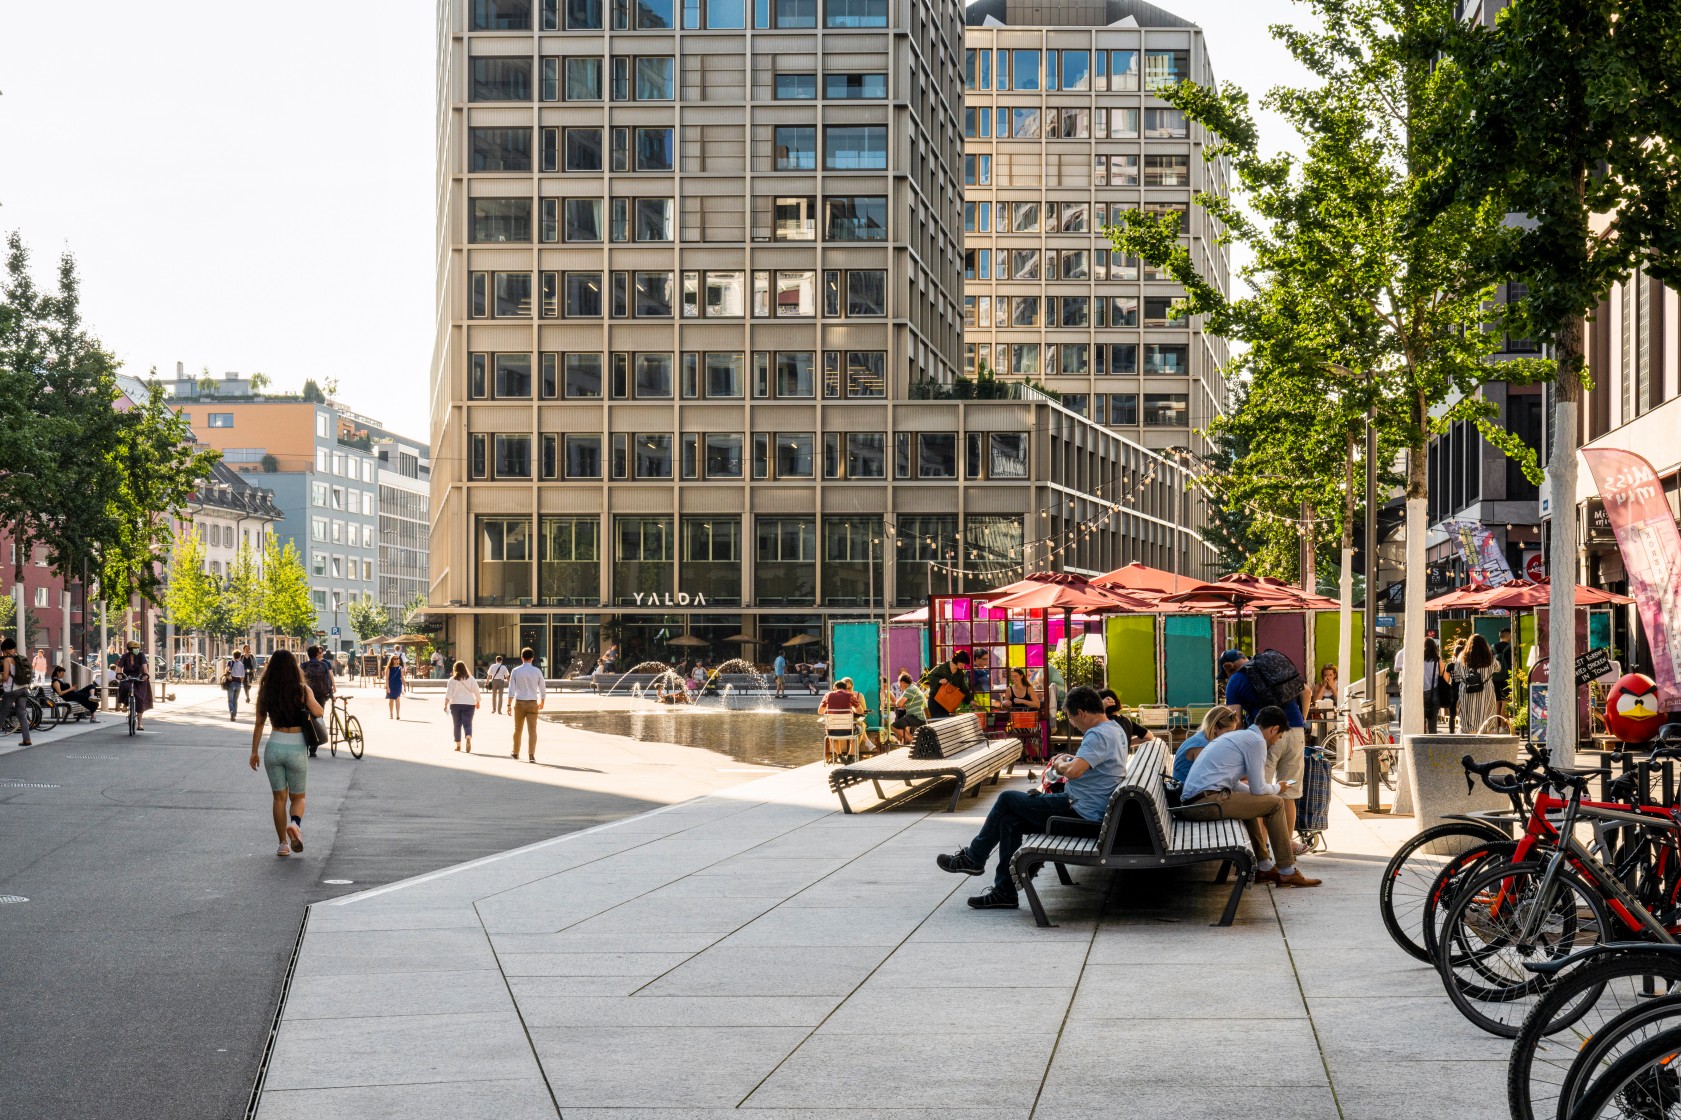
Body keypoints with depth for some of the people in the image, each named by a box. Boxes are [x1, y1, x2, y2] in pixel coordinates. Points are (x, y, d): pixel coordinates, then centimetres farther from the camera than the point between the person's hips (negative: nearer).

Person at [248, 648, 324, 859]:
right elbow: (318, 712, -16)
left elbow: (259, 723, 1)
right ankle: (295, 823, -17)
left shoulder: (265, 692, -2)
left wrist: (254, 751, 8)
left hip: (274, 747, 1)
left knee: (279, 797, 13)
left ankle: (283, 843, 10)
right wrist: (309, 697, 3)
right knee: (298, 796, 14)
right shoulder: (302, 690, -8)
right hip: (297, 748, -1)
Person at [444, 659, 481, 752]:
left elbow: (448, 693, -8)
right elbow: (476, 691, 6)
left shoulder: (452, 680, -2)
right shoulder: (471, 679, 2)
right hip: (469, 704, 0)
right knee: (467, 724, -2)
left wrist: (446, 704, -9)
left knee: (457, 725, 11)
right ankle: (468, 738, -30)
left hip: (455, 704, 0)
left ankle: (458, 745, 15)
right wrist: (478, 702, 18)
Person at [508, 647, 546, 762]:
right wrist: (542, 702, 20)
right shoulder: (537, 671, -2)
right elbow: (542, 688, 5)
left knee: (517, 729, 16)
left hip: (519, 703, 1)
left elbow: (511, 689, -6)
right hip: (532, 703, -1)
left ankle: (516, 753, 30)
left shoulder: (516, 671, -4)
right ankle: (531, 755, -15)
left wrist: (509, 704, -2)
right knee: (532, 730, -3)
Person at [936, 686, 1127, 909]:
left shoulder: (1098, 736, -22)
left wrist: (1060, 764, -12)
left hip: (1080, 812, -10)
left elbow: (1074, 771, -36)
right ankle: (1004, 891, 6)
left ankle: (974, 858, 14)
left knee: (1007, 799, -2)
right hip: (1086, 809, 10)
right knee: (1010, 820, 7)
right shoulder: (1115, 730, 11)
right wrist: (1070, 759, 13)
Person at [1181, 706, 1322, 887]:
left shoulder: (1237, 736, 26)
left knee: (1250, 804, 32)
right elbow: (1258, 789, -4)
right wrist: (1277, 788, 17)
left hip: (1190, 801, 10)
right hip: (1209, 800, -10)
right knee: (1276, 804, 1)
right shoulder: (1257, 741, -3)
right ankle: (1287, 872, 6)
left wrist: (1271, 788, 32)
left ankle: (1264, 867, 34)